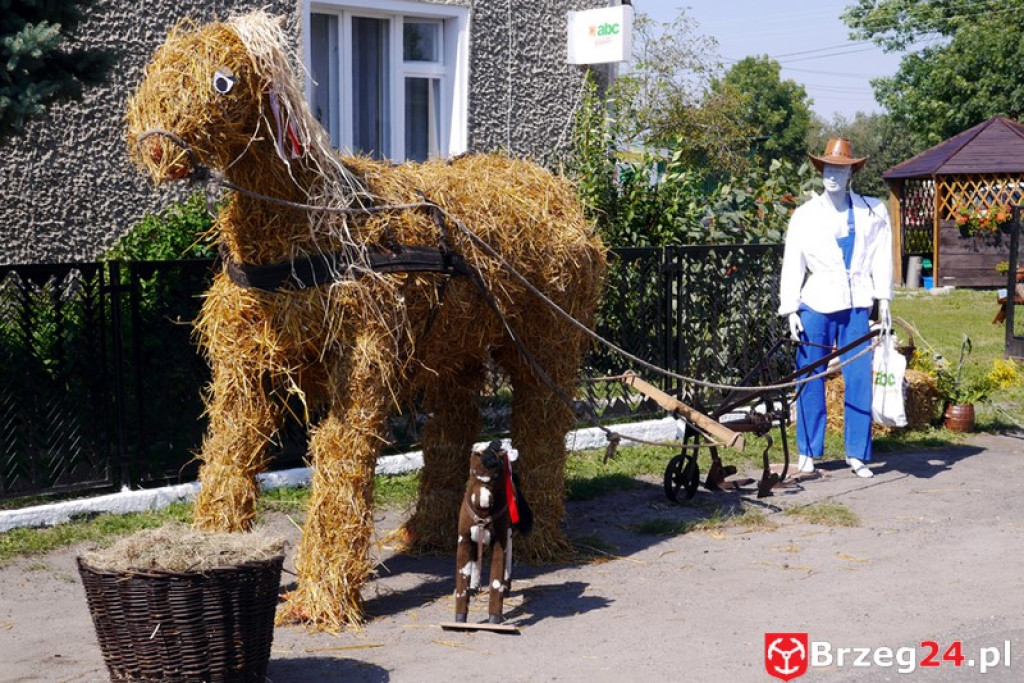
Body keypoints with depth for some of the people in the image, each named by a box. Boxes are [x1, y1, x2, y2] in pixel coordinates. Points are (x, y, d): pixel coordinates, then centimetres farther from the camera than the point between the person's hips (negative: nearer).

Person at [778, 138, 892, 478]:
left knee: (860, 379, -2)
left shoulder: (873, 212, 7)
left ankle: (857, 453, 9)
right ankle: (808, 451, 14)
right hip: (816, 305, 0)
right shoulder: (805, 215, 5)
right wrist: (790, 310, -1)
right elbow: (792, 265, 4)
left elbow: (881, 258, 8)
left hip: (856, 306, 1)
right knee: (810, 379, 2)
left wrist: (883, 301, 2)